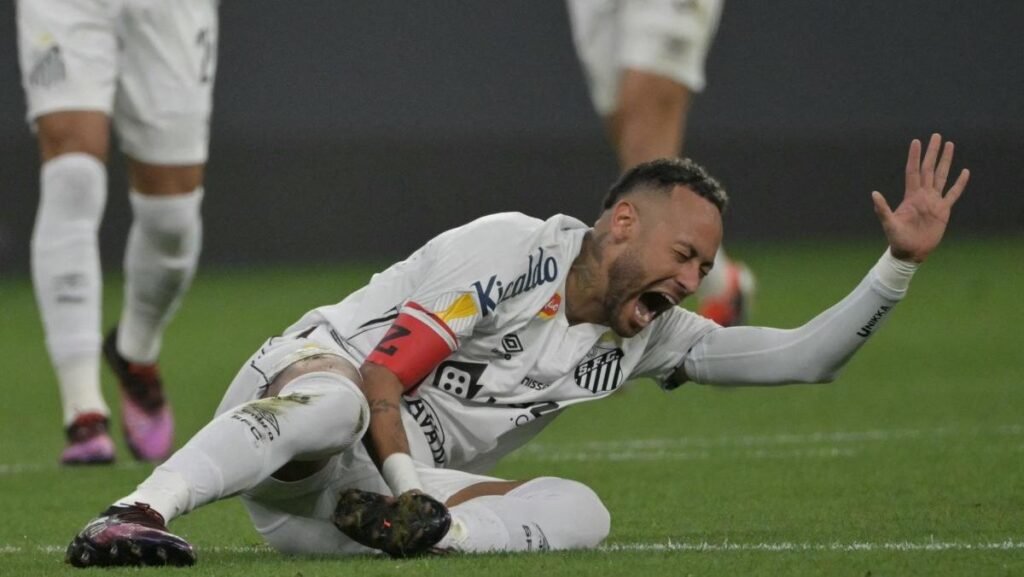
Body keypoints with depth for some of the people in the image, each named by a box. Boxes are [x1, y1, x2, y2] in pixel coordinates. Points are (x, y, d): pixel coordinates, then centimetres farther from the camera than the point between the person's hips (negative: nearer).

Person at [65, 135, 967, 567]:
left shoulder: (647, 335, 13)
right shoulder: (514, 253, -10)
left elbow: (801, 359, 13)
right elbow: (382, 374, -16)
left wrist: (902, 262, 3)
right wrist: (412, 491, -25)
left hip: (392, 484, 6)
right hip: (302, 388, -6)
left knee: (579, 512, -16)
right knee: (332, 400, -44)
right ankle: (132, 517, -51)